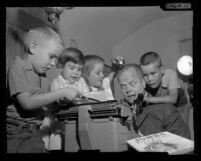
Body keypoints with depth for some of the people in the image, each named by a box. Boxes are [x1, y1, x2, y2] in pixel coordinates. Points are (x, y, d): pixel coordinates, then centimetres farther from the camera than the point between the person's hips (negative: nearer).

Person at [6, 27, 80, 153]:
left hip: (33, 132, 6)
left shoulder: (41, 73, 12)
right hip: (14, 132, -6)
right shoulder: (18, 68, -11)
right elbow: (27, 102, -21)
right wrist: (62, 93, -19)